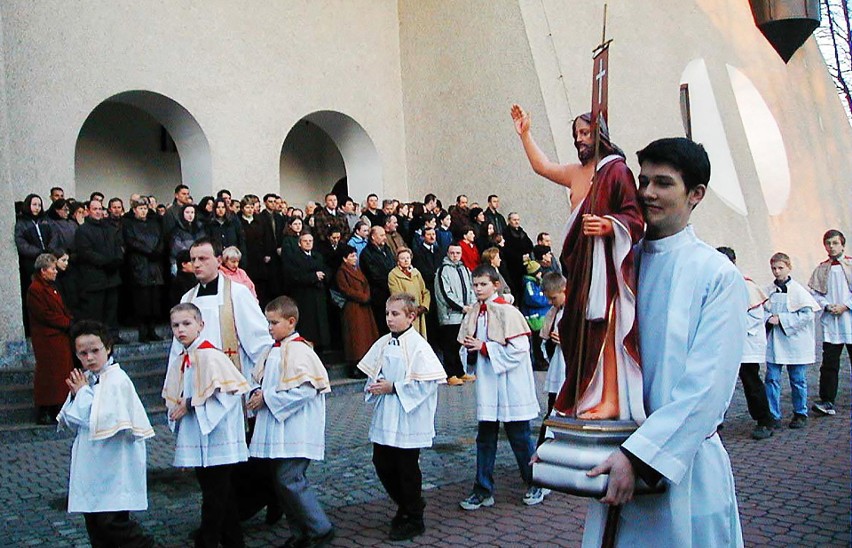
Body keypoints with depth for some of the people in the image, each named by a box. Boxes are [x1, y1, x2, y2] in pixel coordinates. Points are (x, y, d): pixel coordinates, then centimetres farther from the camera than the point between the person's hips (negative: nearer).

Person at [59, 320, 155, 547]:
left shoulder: (117, 380, -15)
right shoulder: (85, 379, 10)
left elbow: (100, 420, -23)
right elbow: (71, 423, 13)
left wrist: (83, 392, -11)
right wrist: (76, 395, -4)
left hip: (114, 467, -8)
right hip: (90, 465, 8)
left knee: (111, 521, -7)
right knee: (93, 520, 14)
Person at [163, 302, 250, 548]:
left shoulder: (210, 355, -15)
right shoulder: (178, 361, 10)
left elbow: (225, 394, -20)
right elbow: (173, 397, 19)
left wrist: (191, 404, -14)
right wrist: (177, 410, 1)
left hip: (216, 436, -8)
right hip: (196, 438, 8)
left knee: (214, 494, 1)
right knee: (221, 492, 17)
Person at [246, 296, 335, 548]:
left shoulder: (297, 350, -15)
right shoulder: (275, 350, 13)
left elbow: (304, 389, -23)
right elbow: (259, 378, 21)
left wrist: (267, 398, -18)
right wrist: (258, 393, -2)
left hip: (295, 432, -10)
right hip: (278, 432, 10)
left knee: (289, 480, -10)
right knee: (282, 481, 13)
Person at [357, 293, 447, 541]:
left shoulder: (418, 346, -14)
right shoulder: (383, 344, 6)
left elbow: (426, 383, -19)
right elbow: (372, 372, 17)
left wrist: (393, 388, -18)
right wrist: (373, 386, -4)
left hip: (408, 421, -7)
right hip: (384, 418, 7)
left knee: (407, 469, 4)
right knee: (382, 465, 13)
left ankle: (413, 520, 21)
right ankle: (406, 506, 35)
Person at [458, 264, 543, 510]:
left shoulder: (507, 312, -11)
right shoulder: (473, 314, 8)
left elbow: (519, 349, -18)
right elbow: (467, 349, 15)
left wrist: (484, 347, -18)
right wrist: (470, 350, -9)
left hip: (510, 385, -5)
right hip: (486, 385, 6)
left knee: (520, 438, 5)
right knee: (485, 439, 9)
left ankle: (536, 484, 24)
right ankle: (483, 491, 18)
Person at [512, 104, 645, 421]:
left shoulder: (616, 169, -6)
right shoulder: (577, 172, 19)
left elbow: (635, 217, -12)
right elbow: (542, 166, 33)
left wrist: (609, 224, -29)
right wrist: (525, 134, 33)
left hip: (607, 260, -8)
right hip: (581, 261, 8)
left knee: (604, 327, -11)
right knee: (582, 329, 7)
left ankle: (611, 400, -10)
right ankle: (590, 397, 14)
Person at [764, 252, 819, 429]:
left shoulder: (798, 290, -5)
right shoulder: (768, 291, 4)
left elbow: (807, 314, -11)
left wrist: (781, 319, -15)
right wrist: (769, 318, -13)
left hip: (794, 341, -3)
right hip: (773, 343, 3)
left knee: (798, 380, 8)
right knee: (772, 379, 2)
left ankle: (800, 414, 23)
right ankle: (773, 415, 10)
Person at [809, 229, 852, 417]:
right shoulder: (821, 269, 8)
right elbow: (814, 293, 7)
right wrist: (827, 305, -8)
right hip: (831, 324, 2)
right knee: (829, 364, -2)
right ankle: (827, 402, 0)